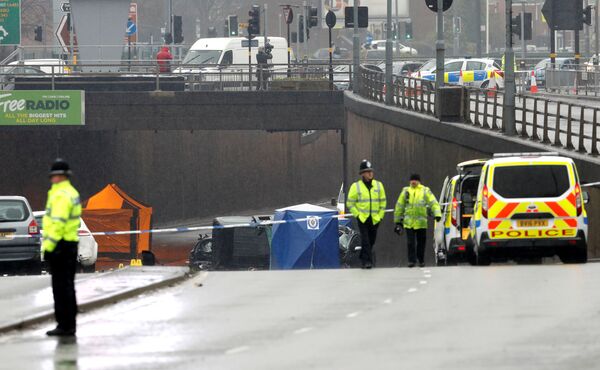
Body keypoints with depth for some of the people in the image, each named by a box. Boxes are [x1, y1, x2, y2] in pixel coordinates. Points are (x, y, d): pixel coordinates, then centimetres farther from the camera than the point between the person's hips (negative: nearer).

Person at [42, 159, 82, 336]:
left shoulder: (60, 195, -16)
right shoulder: (72, 193, 16)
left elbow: (57, 223, -23)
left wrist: (48, 246, -21)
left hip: (60, 246, -10)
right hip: (72, 242, 10)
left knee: (61, 287, -7)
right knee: (67, 286, 15)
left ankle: (65, 325, -7)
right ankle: (69, 324, 19)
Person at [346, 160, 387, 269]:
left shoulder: (378, 185, 6)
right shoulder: (356, 186, -3)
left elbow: (383, 202, 12)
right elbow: (350, 203, 1)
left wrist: (380, 215, 5)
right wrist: (357, 215, -7)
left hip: (375, 219, 4)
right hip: (362, 218, -3)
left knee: (372, 240, 11)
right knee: (365, 240, -12)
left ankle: (363, 256, 32)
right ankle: (367, 261, -13)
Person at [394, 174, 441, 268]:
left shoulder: (425, 191, 4)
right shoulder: (406, 191, 10)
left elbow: (433, 203, -6)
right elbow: (399, 206, 17)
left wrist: (437, 214, -22)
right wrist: (398, 221, 17)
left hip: (421, 222, -1)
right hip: (409, 222, 1)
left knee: (421, 242, 6)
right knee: (411, 242, -6)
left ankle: (421, 260, 18)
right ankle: (411, 260, -3)